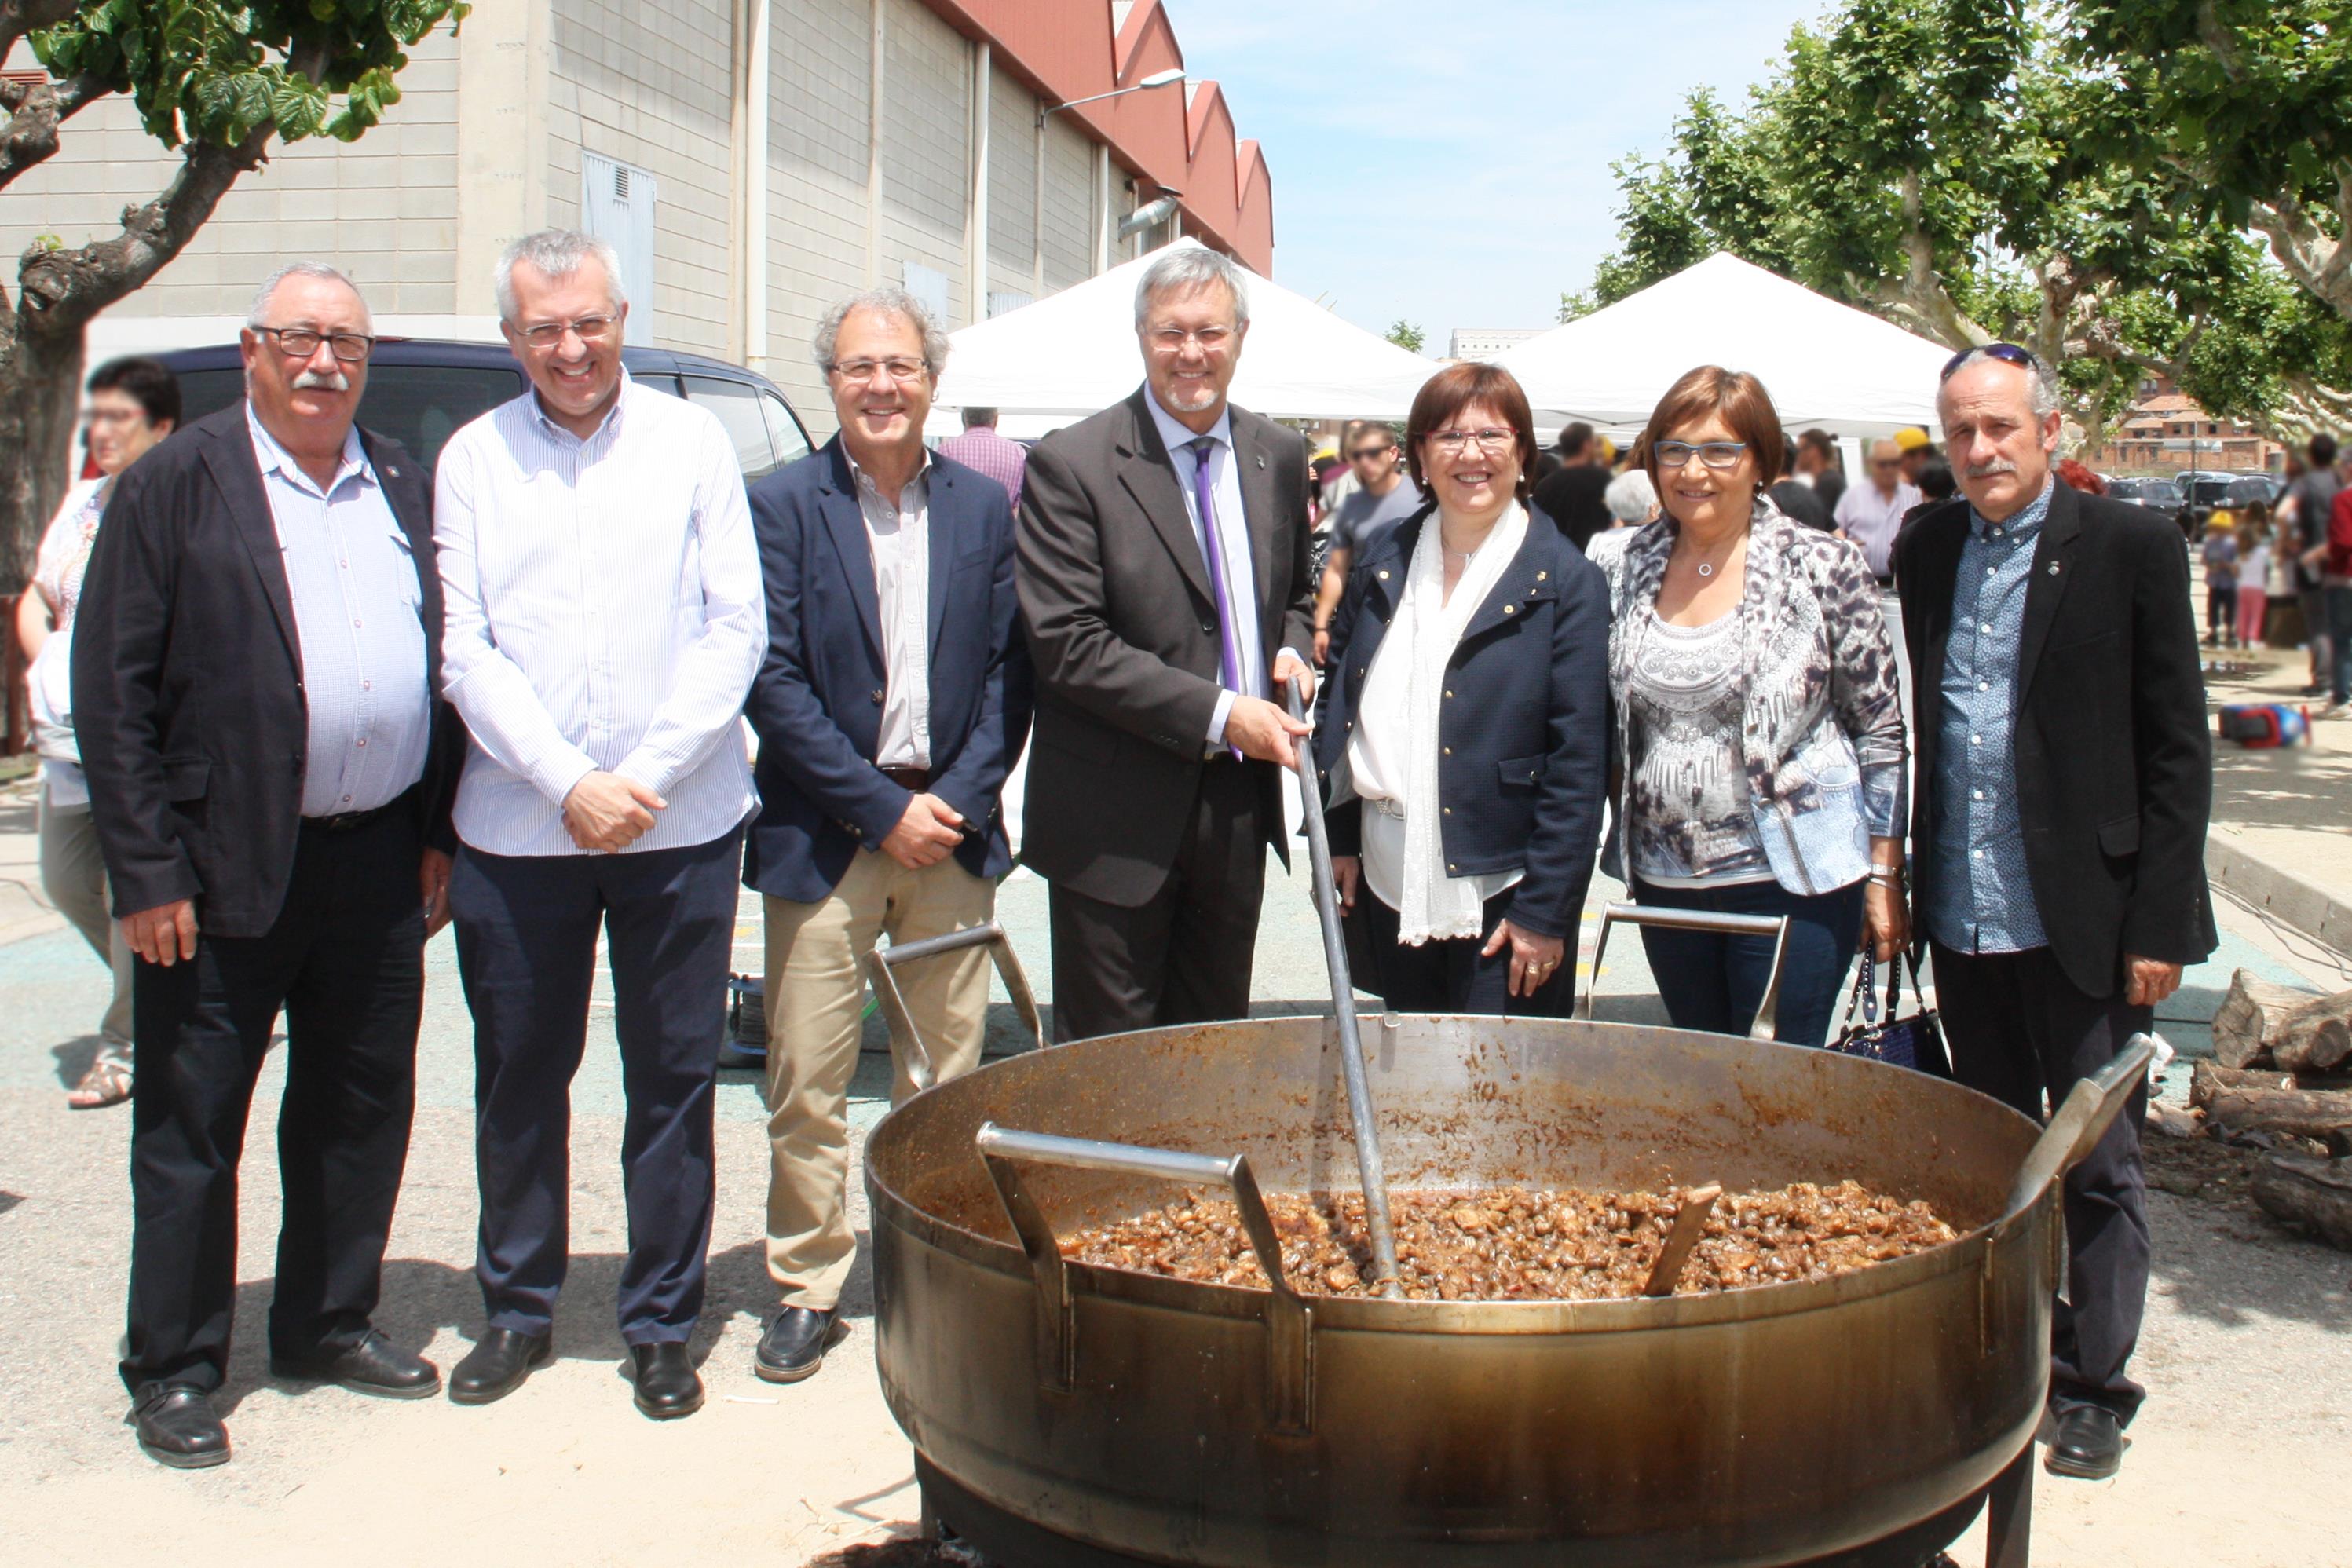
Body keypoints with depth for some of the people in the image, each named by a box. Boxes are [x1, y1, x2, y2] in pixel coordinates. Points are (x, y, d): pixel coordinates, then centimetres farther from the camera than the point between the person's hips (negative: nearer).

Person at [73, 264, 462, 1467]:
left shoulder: (404, 486, 10)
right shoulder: (175, 484, -4)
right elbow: (112, 689, -7)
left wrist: (438, 835, 8)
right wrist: (148, 871, -12)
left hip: (377, 861, 5)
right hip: (225, 869, -4)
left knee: (362, 1109, 14)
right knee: (189, 1130, 6)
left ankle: (328, 1325, 31)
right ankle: (173, 1370, 20)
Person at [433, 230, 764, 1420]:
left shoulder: (691, 442, 3)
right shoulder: (473, 458, 6)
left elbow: (737, 629, -1)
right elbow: (466, 650, 1)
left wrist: (641, 778, -9)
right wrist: (568, 783, -11)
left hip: (678, 824, -1)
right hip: (516, 828, 1)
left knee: (674, 1078, 5)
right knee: (519, 1076, 10)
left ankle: (662, 1323, 18)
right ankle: (518, 1309, 27)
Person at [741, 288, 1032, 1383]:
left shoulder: (984, 507, 8)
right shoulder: (781, 505, -1)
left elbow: (1008, 669, 7)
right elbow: (774, 679, -7)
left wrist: (961, 800, -6)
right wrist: (881, 807, -11)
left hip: (951, 830, 2)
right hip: (823, 834, -2)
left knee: (946, 1073, 9)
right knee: (807, 1084, 2)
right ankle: (808, 1285, 16)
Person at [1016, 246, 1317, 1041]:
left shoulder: (1278, 456, 8)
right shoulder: (1071, 464, -10)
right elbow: (1068, 645, -16)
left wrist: (1292, 650, 0)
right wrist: (1217, 712, -18)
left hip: (1240, 804, 5)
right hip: (1117, 819, -5)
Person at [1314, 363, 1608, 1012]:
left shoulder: (1566, 581, -8)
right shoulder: (1385, 559, 6)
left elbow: (1579, 764, -11)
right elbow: (1339, 701, 13)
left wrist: (1545, 911, -13)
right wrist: (1338, 836, 7)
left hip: (1500, 891, -5)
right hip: (1390, 885, 5)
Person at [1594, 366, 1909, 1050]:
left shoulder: (1824, 568, -7)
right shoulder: (1629, 572, 5)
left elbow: (1882, 729, -4)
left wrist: (1884, 875, -5)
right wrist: (1625, 847, 12)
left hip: (1792, 880, -4)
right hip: (1665, 881, 4)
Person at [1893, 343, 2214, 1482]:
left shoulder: (2130, 547, -5)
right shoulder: (1925, 552, 7)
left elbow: (2176, 748, -6)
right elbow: (1912, 725, 10)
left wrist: (2157, 922, -10)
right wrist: (1898, 881, 4)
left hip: (2082, 918, -4)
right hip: (1963, 915, 4)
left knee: (2097, 1165, 5)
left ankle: (2093, 1385, 20)